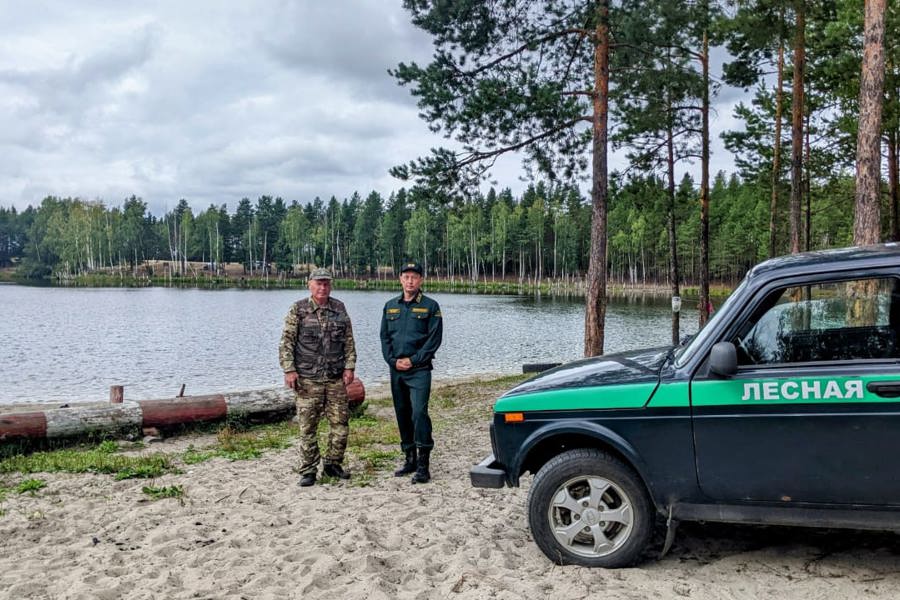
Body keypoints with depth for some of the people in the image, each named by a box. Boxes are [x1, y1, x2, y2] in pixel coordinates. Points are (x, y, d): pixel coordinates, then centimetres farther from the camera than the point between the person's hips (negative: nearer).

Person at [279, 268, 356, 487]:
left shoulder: (339, 308, 8)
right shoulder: (298, 310, -2)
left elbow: (349, 341, 11)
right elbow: (286, 342, -3)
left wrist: (349, 366, 2)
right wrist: (289, 370, -10)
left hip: (336, 378, 3)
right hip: (307, 379, -3)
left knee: (340, 423, 5)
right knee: (308, 427, 1)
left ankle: (333, 465, 21)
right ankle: (308, 471, 11)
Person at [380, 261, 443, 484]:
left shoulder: (430, 306, -1)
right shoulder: (390, 306, 12)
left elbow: (434, 339, -5)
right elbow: (384, 337, 12)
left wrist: (413, 360, -11)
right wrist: (393, 360, -3)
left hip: (419, 370, -5)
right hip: (396, 369, 5)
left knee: (419, 413, -15)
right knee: (402, 414, 11)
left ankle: (423, 465, -12)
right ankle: (410, 459, 22)